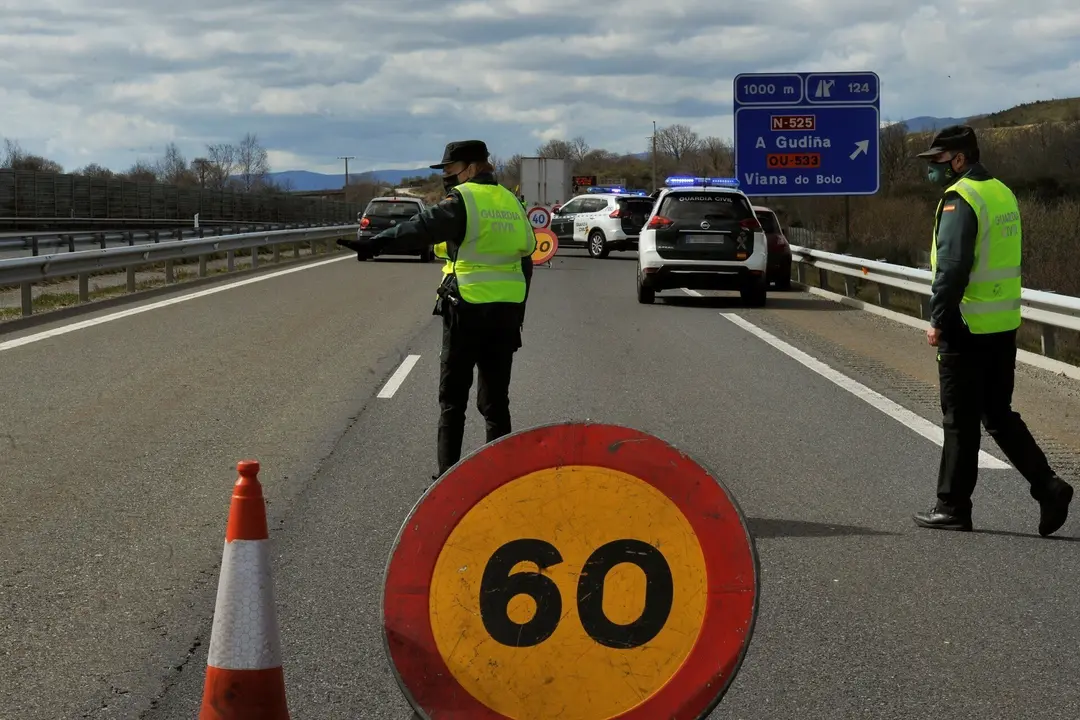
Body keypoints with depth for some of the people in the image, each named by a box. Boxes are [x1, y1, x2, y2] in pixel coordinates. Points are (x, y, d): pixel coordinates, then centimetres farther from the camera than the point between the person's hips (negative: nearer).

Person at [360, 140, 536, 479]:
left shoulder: (463, 200, -10)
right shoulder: (511, 201, 12)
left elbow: (424, 226, -26)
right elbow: (526, 255, 15)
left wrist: (382, 239, -29)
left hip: (468, 311, -6)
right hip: (507, 312, 6)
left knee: (453, 399, 4)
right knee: (496, 399, 14)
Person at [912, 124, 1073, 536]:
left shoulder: (959, 199, -15)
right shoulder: (1002, 193, 14)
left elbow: (952, 266, -22)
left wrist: (938, 320, -15)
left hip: (967, 328, -8)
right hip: (1005, 325, 9)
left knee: (960, 422, 1)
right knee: (999, 414, 15)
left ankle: (952, 508, 8)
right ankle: (1048, 487, 5)